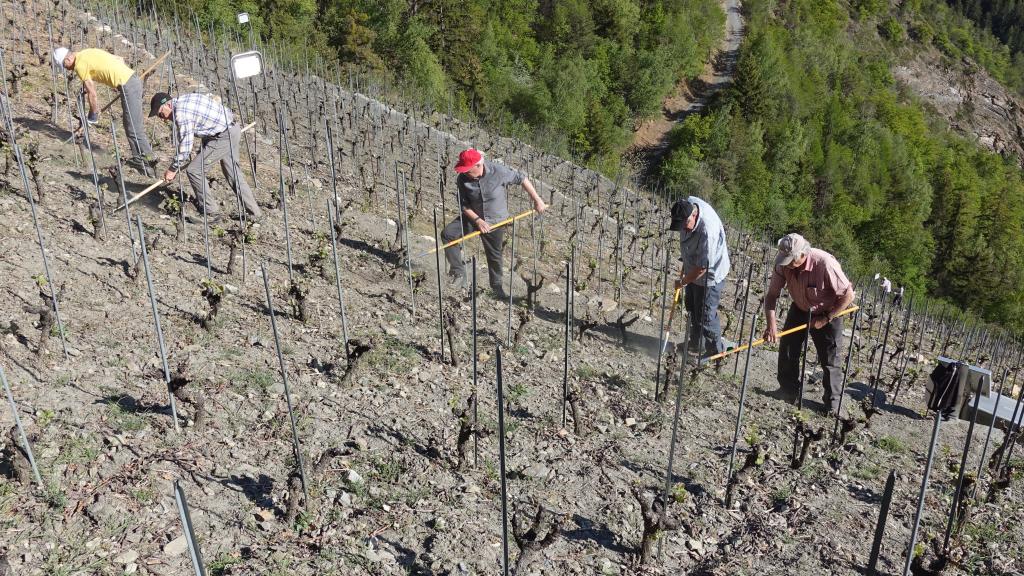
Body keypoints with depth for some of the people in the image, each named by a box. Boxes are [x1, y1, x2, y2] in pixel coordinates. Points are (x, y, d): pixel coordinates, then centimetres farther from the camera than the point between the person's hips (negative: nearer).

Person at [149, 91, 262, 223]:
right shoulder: (184, 100, 12)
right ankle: (255, 212, 25)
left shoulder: (181, 112, -18)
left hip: (223, 137, -10)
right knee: (233, 173, 20)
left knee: (194, 171, -3)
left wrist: (173, 169, -5)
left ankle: (211, 213, 6)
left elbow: (185, 144, -16)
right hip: (232, 130, 10)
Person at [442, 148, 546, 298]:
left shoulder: (499, 172, -25)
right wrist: (477, 220, -24)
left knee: (494, 255, 11)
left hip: (495, 222, -2)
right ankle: (458, 270, -8)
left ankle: (497, 286, 35)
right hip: (473, 217, 2)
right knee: (447, 234, -19)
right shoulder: (462, 179, -18)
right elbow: (464, 205, -10)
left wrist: (537, 200, -9)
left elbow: (522, 179, -12)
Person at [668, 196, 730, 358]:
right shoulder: (687, 204, -14)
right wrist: (684, 262, 12)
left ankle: (715, 352, 22)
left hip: (709, 276, -9)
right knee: (692, 308, 24)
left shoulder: (708, 231, -39)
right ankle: (696, 345, 43)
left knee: (706, 316, 2)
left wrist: (683, 282, -17)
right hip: (693, 269, 9)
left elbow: (703, 267, -31)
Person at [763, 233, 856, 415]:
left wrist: (825, 319, -21)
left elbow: (848, 295, -26)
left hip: (827, 313, -4)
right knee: (787, 349, 5)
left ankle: (833, 402, 14)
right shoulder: (783, 264, -23)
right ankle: (788, 390, 22)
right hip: (800, 310, 5)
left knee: (829, 359, -1)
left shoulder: (825, 263, -36)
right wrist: (771, 325, -29)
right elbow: (772, 295, -17)